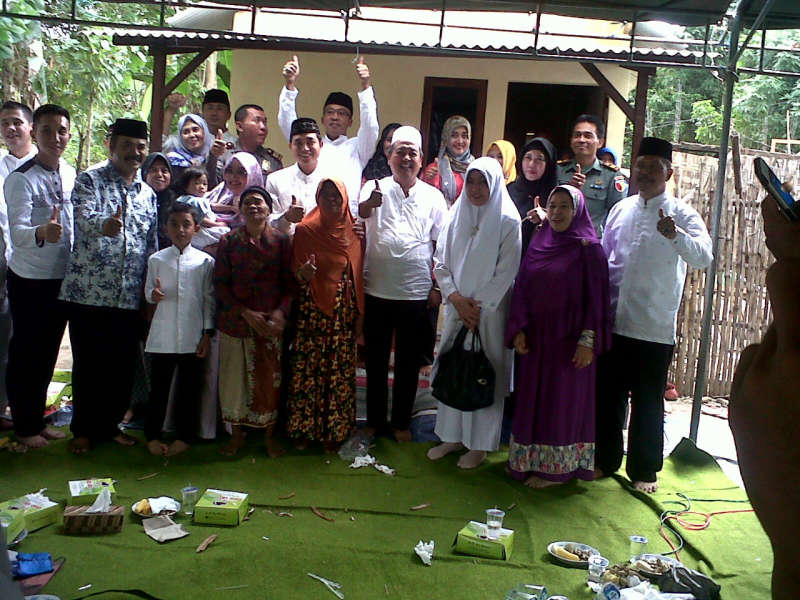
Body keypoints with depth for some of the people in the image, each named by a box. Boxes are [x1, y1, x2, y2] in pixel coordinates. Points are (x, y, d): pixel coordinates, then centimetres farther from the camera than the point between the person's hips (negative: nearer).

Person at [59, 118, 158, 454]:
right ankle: (84, 429, 20)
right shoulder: (89, 181, -1)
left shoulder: (148, 194, 14)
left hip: (130, 297, 4)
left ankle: (109, 425, 26)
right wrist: (103, 225, -44)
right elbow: (84, 218, -21)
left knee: (122, 365, 9)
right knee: (88, 364, 4)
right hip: (88, 291, -4)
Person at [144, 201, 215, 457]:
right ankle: (152, 435, 21)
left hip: (193, 337, 0)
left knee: (188, 388, 7)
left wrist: (207, 333, 0)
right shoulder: (156, 259, 3)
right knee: (158, 386, 7)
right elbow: (148, 293, 10)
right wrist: (154, 295, -14)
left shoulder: (205, 261, 1)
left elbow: (209, 299, 3)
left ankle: (183, 437, 20)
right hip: (163, 336, 1)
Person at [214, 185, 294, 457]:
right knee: (234, 378, 7)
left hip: (271, 323, -1)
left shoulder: (281, 241, 1)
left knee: (270, 379, 5)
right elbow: (220, 283, -1)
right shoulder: (229, 241, 3)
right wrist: (245, 312, -13)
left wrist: (281, 312, -16)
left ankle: (269, 434, 22)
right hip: (235, 321, 1)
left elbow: (290, 282, 0)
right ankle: (237, 433, 25)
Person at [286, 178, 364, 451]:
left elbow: (358, 276, 7)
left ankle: (334, 431, 17)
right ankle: (304, 429, 16)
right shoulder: (305, 231, 0)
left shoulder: (353, 232, 6)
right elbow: (295, 272, 3)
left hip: (343, 313, 2)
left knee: (340, 370, 4)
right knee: (308, 367, 1)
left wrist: (360, 314, 4)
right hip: (312, 311, -2)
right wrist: (302, 274, -21)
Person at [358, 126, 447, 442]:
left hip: (416, 294, 1)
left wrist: (437, 286, 1)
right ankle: (374, 420, 26)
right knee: (376, 359, 11)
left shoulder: (433, 196, 4)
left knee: (409, 362, 11)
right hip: (377, 291, 0)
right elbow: (360, 212, -22)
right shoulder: (376, 188, 0)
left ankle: (401, 421, 27)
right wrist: (369, 204, -45)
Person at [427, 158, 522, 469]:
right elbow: (441, 262, 6)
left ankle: (480, 443, 14)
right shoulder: (457, 215, 7)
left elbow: (506, 272, -10)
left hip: (490, 311, -4)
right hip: (455, 308, 4)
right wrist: (456, 298, -8)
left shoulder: (508, 221, -6)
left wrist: (477, 305, -12)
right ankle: (452, 436, 24)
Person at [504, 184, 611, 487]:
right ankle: (531, 462, 26)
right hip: (535, 339, 5)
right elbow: (522, 289, 8)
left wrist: (587, 341, -15)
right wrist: (518, 330, -1)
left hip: (569, 341, -5)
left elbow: (596, 298, -10)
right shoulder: (537, 244, 8)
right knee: (532, 400, 12)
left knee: (562, 402, 4)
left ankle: (555, 468, 17)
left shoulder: (588, 248, -7)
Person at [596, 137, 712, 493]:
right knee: (607, 396, 14)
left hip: (655, 329, -4)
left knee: (648, 403, 8)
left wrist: (676, 235, -38)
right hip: (614, 322, 4)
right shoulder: (620, 210, 8)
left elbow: (703, 258, -20)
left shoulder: (681, 214, -4)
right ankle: (605, 460, 31)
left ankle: (644, 470, 25)